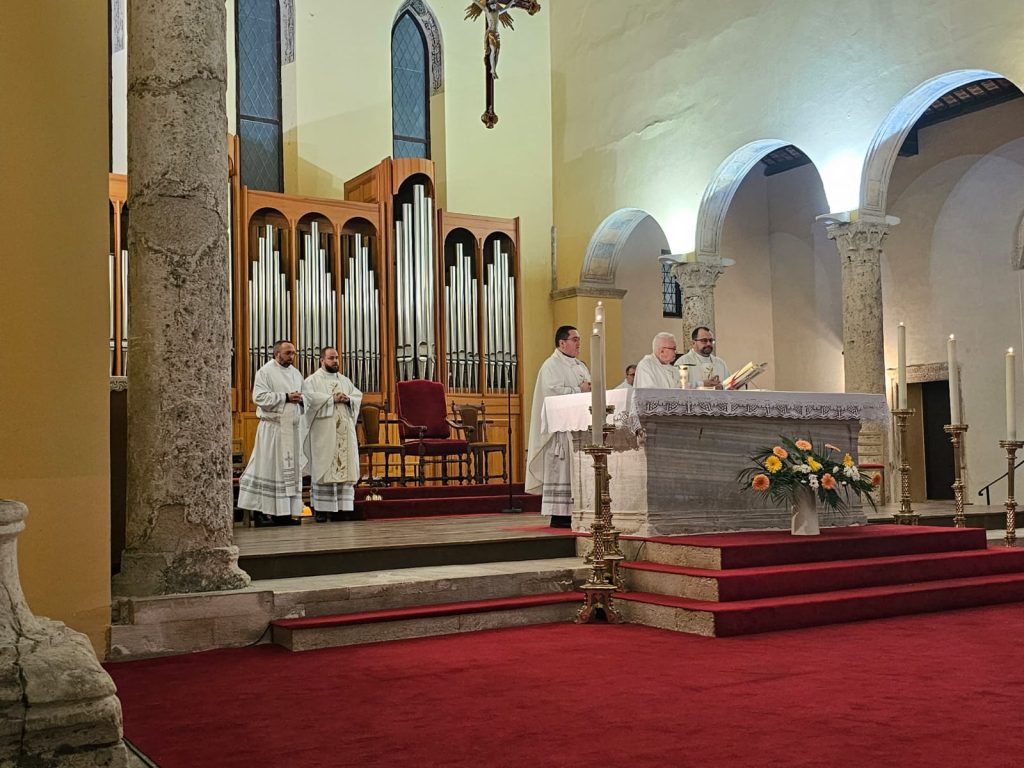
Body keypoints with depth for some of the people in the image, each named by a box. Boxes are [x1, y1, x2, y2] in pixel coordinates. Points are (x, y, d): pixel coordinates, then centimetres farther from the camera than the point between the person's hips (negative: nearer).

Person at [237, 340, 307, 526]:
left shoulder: (296, 373, 16)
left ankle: (286, 511, 9)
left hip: (293, 428, 6)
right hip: (272, 428, -6)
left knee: (291, 469, 5)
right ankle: (261, 511, 0)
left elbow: (304, 397, 23)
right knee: (268, 467, -5)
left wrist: (301, 399, -1)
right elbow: (259, 397, -14)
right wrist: (286, 397, -17)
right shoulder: (265, 372, -3)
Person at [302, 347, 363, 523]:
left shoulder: (345, 380, 19)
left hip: (344, 431, 5)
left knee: (345, 466, 0)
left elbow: (358, 396, 11)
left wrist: (348, 399, -9)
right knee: (323, 467, -7)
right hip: (323, 432, -5)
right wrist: (332, 398, -14)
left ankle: (343, 506, 2)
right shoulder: (312, 380, 4)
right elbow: (310, 397, -13)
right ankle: (321, 509, -5)